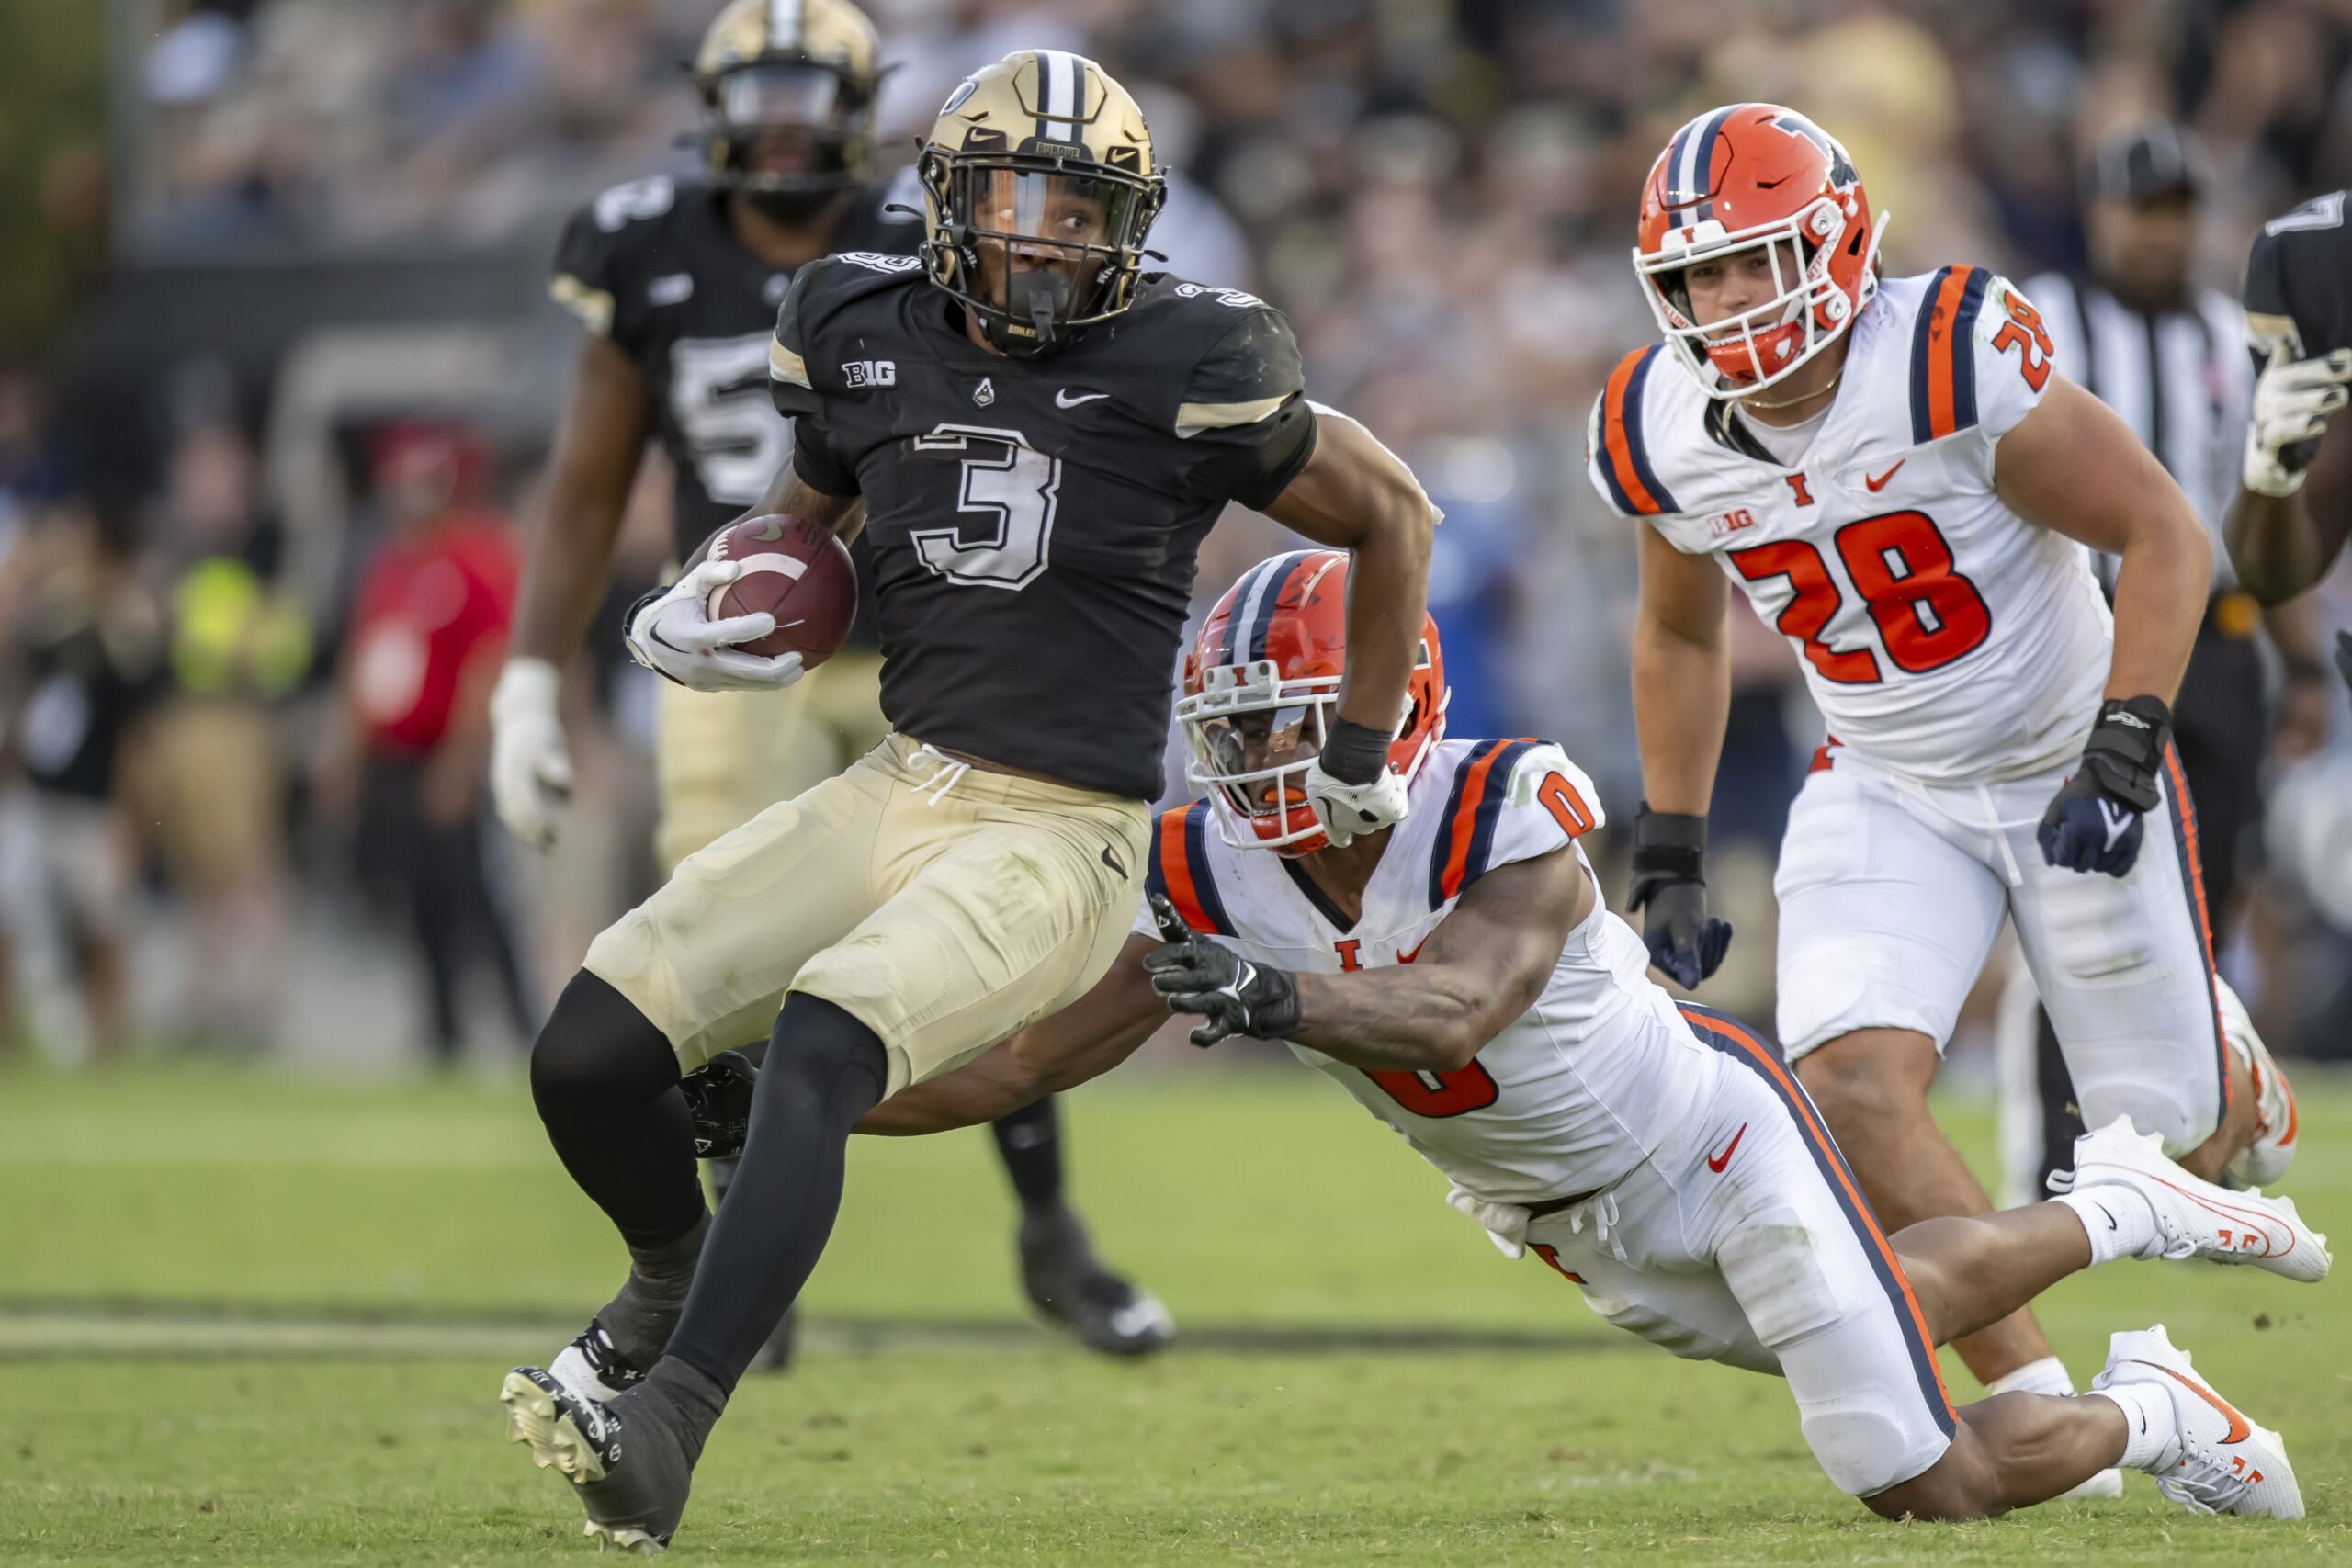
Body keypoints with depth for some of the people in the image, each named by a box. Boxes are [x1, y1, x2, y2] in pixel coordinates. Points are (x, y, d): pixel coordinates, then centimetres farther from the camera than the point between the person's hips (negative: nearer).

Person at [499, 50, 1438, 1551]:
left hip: (1063, 838, -5)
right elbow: (803, 517, 22)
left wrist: (1360, 761, 10)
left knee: (816, 1055, -30)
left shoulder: (1184, 369, -11)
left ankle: (666, 1432, -34)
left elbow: (1394, 517, 3)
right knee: (590, 1057, -5)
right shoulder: (875, 343, 2)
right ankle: (678, 1271, 29)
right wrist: (698, 606, 0)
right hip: (902, 792, 5)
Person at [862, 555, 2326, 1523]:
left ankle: (2145, 1414, 28)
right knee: (1904, 1311, 26)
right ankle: (2108, 1212, 53)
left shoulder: (1510, 814, -33)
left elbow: (1458, 1012, -51)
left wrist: (1279, 1001, -68)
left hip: (1712, 1140, -6)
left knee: (1930, 1486, -3)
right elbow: (1034, 1059, -15)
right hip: (1576, 1230, 6)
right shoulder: (1216, 884, -17)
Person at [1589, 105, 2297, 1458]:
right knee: (1849, 1079, -21)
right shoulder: (1661, 435, -8)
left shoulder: (1954, 363, -26)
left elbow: (2164, 535, -19)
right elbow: (1681, 635, 12)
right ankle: (2032, 1398, -11)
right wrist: (1670, 862, 9)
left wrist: (2121, 758, -27)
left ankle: (2236, 1084, 41)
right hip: (1889, 792, 4)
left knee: (2170, 1141, 1)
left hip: (2065, 768, -4)